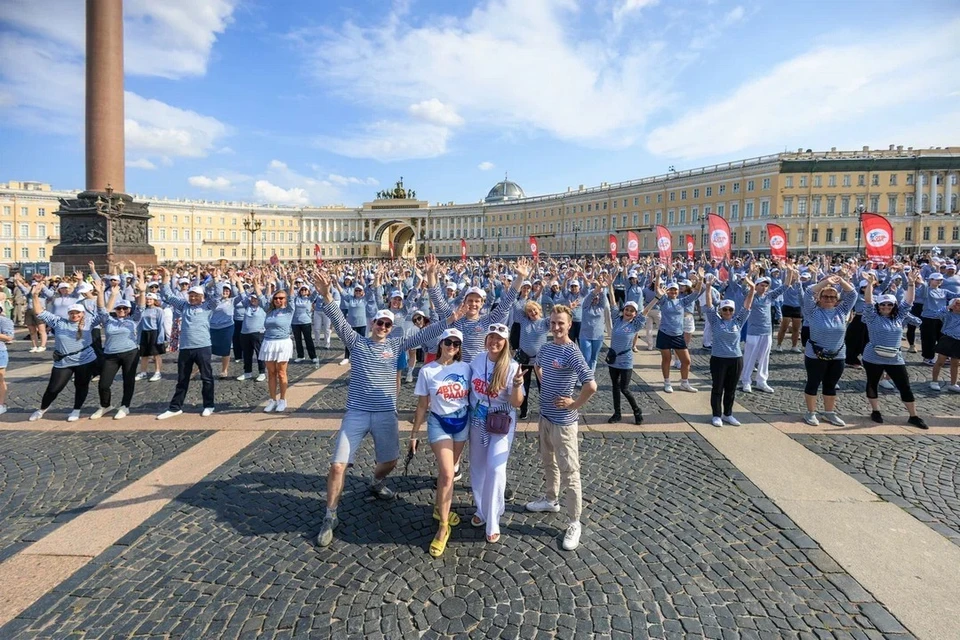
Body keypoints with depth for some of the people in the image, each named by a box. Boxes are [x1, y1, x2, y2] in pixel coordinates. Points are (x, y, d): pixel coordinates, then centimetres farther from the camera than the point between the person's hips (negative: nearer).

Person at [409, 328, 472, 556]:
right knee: (447, 474, -11)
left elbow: (471, 397, 5)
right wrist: (414, 434, 0)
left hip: (462, 423, 3)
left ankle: (439, 507, 39)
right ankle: (443, 527, 2)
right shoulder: (427, 371, -8)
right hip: (438, 424, -3)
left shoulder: (465, 368, -3)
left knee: (446, 471, 15)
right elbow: (422, 405, -2)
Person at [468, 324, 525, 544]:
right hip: (477, 422, 5)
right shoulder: (477, 360, -4)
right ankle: (481, 510, 37)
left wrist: (517, 385, -36)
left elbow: (516, 403, -17)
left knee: (495, 469, -9)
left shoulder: (511, 366, -17)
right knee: (478, 467, 15)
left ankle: (493, 522, 4)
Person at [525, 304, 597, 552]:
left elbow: (591, 385, -31)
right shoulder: (546, 348, 4)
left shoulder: (572, 353, -21)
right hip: (545, 415, 8)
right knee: (548, 462, 25)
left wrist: (574, 404, -18)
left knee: (569, 471, 1)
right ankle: (551, 500, 47)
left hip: (563, 421, -8)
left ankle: (574, 523, 13)